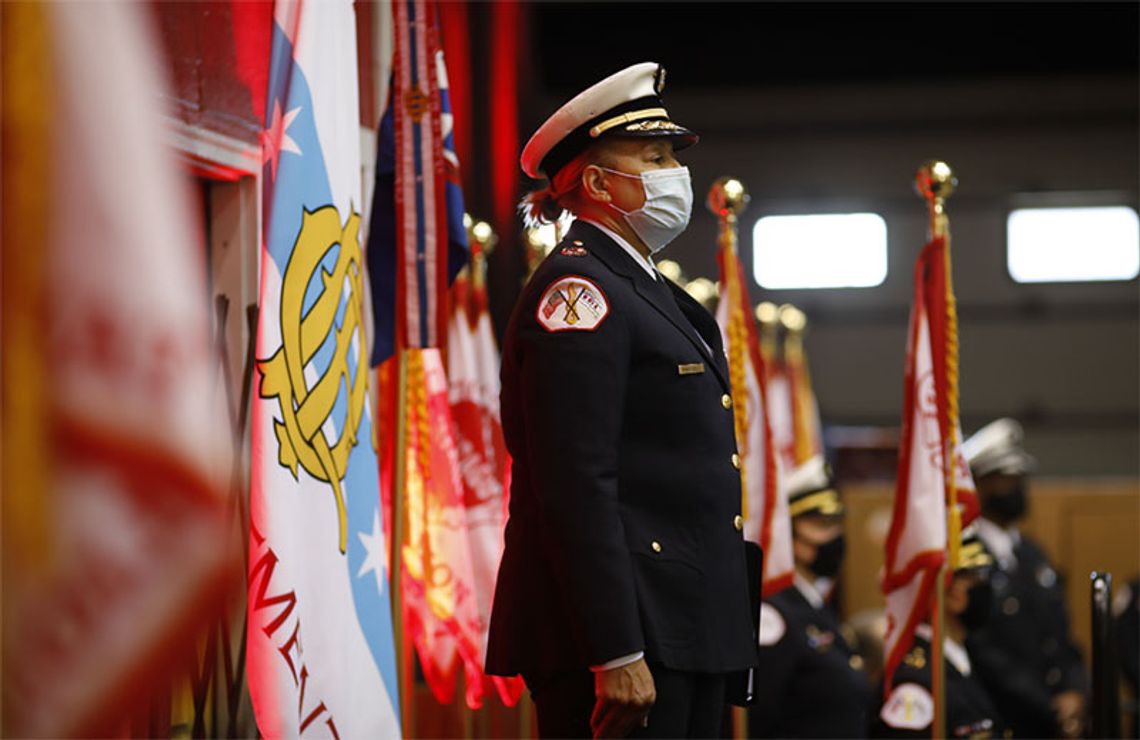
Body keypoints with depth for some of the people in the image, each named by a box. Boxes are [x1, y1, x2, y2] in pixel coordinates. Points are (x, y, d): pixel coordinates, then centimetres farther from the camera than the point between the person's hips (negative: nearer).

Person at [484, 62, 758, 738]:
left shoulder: (652, 294, 20)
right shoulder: (576, 291, -11)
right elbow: (575, 488, -19)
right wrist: (616, 656, -24)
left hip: (688, 631, 10)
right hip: (625, 632, -10)